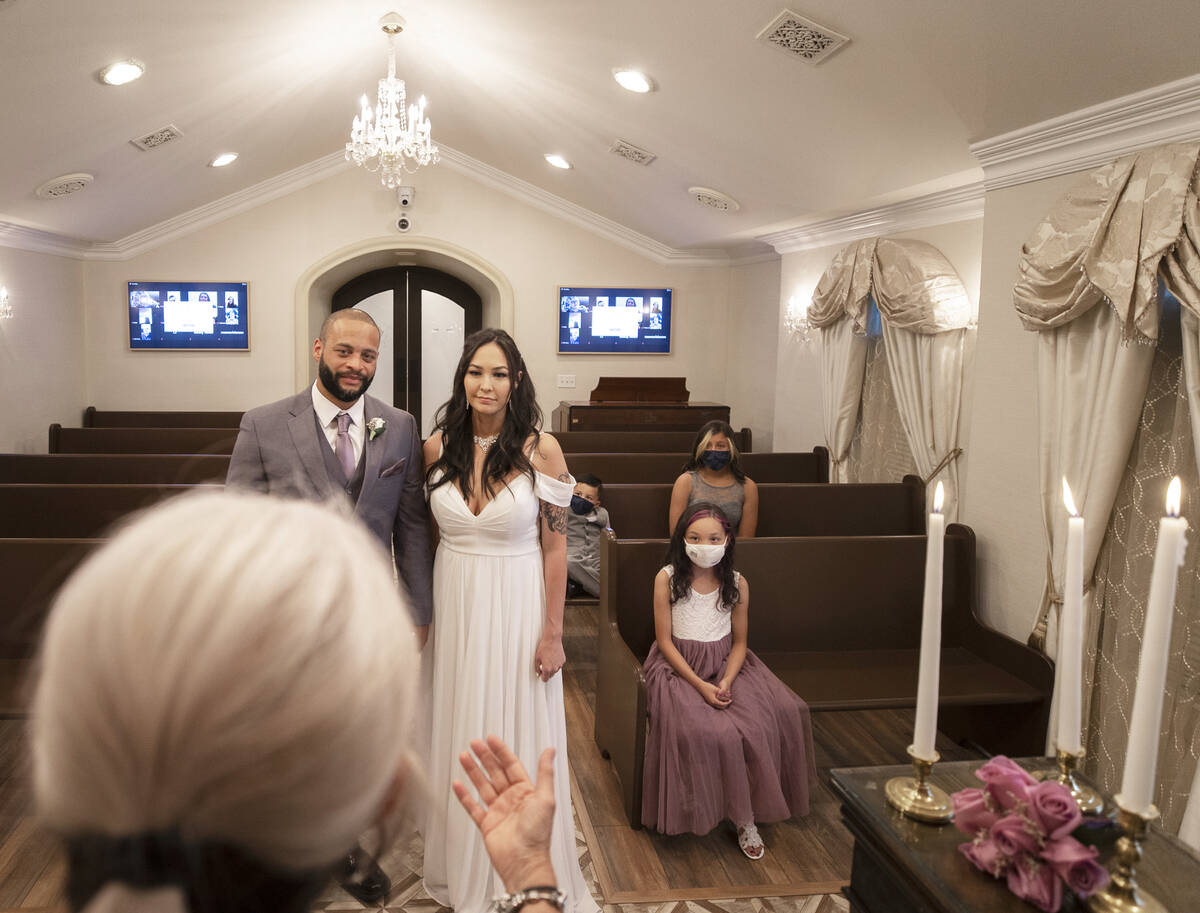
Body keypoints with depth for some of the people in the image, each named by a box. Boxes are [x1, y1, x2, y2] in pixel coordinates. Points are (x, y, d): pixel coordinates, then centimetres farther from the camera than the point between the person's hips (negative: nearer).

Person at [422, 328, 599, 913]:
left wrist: (552, 633, -9)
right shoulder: (438, 446, -2)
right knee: (458, 738, 16)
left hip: (517, 606, -3)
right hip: (454, 603, 3)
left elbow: (554, 546, -8)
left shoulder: (540, 448, -12)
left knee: (517, 739, 9)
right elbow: (431, 533, 8)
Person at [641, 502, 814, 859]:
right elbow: (665, 641, -7)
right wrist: (700, 685, -16)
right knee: (706, 730, -28)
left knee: (759, 724, -22)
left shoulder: (737, 583, 0)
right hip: (679, 667, -3)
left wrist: (727, 681, -15)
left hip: (726, 666, 3)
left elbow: (739, 641, 4)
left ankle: (747, 818, -6)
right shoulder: (667, 578, -7)